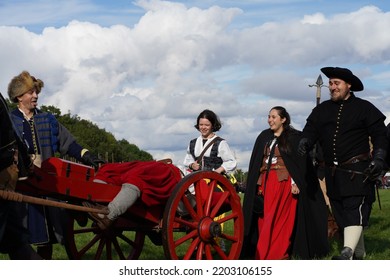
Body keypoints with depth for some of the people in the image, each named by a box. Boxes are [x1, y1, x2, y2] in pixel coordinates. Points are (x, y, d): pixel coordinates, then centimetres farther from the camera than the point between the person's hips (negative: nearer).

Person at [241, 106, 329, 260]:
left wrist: (296, 183, -12)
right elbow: (255, 163, 16)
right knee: (263, 219, -1)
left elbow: (302, 162, -3)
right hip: (265, 182, 5)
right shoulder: (264, 137, 15)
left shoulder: (294, 138, 1)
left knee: (277, 219, -9)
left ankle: (264, 256, -8)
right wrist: (257, 186, 9)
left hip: (283, 182, -5)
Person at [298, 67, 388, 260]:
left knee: (355, 210, -17)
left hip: (357, 171, -5)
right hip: (333, 174, 5)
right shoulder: (322, 110, 15)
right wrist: (305, 142, -15)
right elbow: (311, 130, 7)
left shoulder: (364, 108, 2)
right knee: (341, 214, 7)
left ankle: (347, 253, -30)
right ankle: (359, 255, 17)